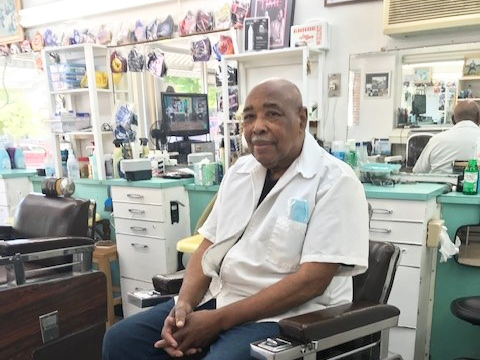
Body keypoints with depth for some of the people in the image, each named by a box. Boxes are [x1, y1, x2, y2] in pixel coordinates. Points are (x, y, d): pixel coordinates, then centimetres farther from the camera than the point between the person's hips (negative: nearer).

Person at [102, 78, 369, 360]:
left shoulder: (336, 181, -12)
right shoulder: (240, 171, 9)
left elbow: (312, 280, -18)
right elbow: (209, 246, 10)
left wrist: (219, 320, -19)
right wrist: (185, 303, -9)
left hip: (284, 316, -5)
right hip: (217, 297, 6)